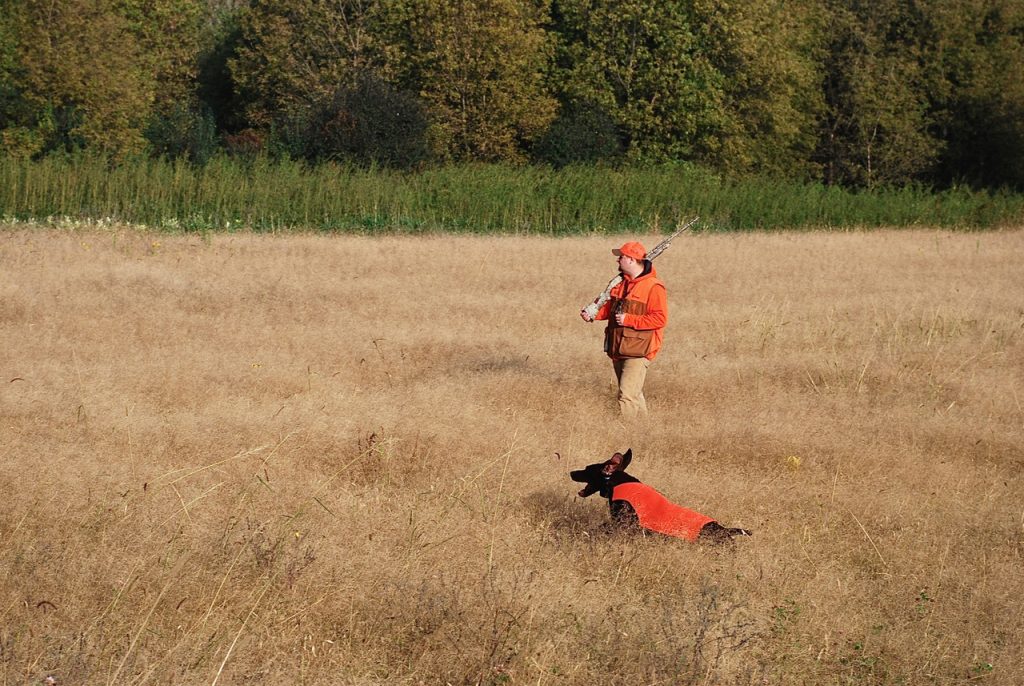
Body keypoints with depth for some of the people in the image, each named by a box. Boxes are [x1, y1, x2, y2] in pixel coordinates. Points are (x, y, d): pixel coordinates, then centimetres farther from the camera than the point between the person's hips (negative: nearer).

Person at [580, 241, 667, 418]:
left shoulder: (653, 287, -13)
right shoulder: (621, 282, 13)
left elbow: (660, 319, -19)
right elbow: (610, 307, 23)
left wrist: (629, 320, -21)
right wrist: (593, 314, 3)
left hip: (638, 351, -9)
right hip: (618, 350, 9)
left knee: (627, 396, -16)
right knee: (633, 393, 18)